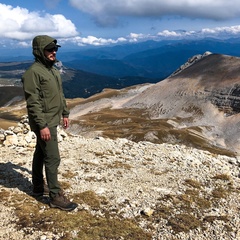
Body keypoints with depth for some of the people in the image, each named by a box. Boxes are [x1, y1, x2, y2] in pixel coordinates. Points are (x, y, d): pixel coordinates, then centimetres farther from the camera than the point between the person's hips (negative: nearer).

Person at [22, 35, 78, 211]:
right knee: (53, 158, -6)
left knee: (40, 154, 19)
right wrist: (42, 125, -25)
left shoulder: (53, 70, 11)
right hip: (44, 123, -9)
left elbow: (60, 94, 19)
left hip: (52, 121, 9)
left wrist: (65, 113, 19)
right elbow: (33, 103, -22)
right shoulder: (33, 72, -18)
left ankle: (38, 187, 33)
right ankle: (56, 196, 4)